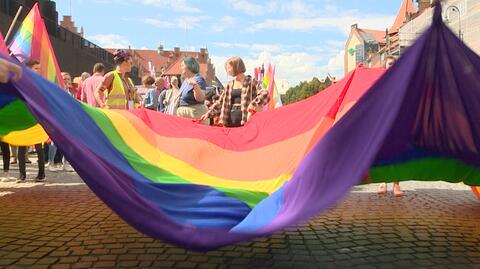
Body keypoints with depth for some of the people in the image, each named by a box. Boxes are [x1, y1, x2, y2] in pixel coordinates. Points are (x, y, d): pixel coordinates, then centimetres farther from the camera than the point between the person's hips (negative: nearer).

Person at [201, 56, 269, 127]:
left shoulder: (251, 82, 0)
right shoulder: (230, 85, 16)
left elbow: (265, 95, -13)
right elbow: (220, 102, 21)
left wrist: (253, 105, -25)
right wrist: (209, 113, 11)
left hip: (245, 119, -5)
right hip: (230, 120, 5)